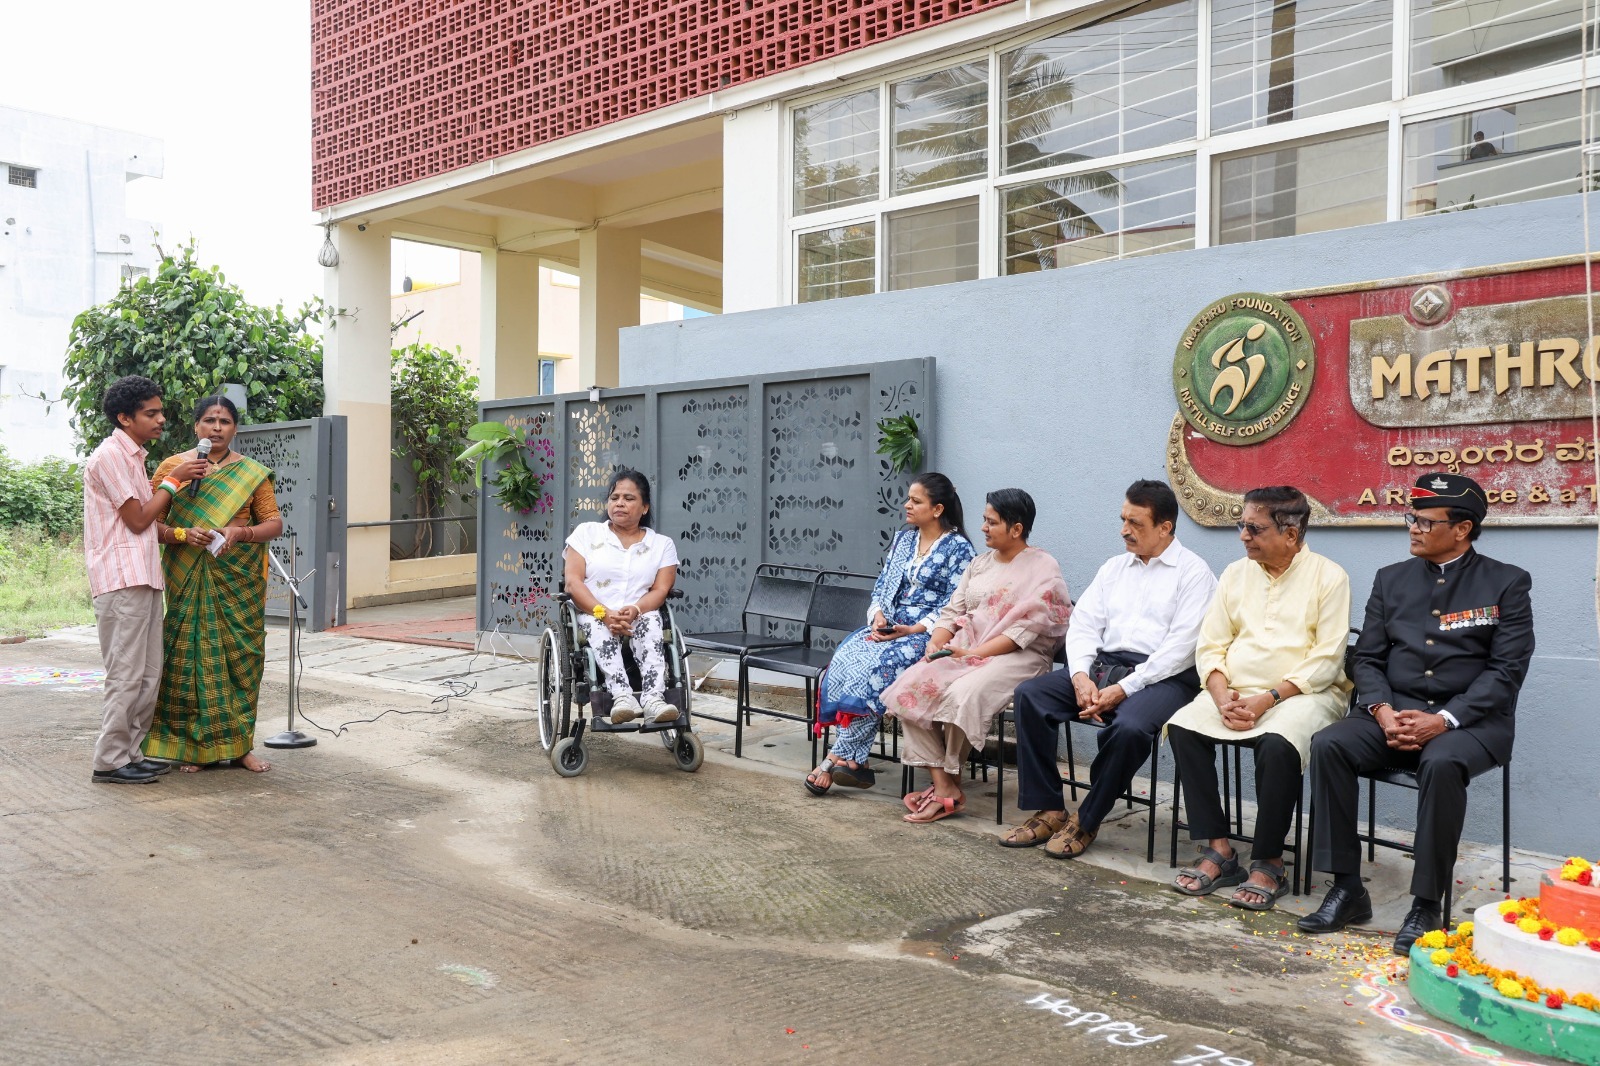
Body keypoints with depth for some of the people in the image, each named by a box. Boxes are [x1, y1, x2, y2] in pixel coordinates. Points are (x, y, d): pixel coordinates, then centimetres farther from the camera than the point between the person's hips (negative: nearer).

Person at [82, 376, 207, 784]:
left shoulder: (132, 456, 19)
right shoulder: (110, 455, -10)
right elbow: (137, 520, -11)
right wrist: (173, 479, -4)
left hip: (143, 577, 9)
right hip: (122, 580, -9)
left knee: (147, 675, 11)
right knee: (126, 676, -5)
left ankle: (131, 753, 19)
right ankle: (110, 761, 3)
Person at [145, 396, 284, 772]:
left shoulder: (252, 473, 6)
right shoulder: (173, 466, 4)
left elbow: (274, 523, 2)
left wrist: (240, 533, -16)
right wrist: (182, 534, -17)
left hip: (239, 578, 1)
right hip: (188, 580, -1)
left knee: (240, 656, 2)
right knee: (190, 655, -2)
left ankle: (238, 744, 12)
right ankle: (189, 745, 9)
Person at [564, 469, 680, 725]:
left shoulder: (662, 544, 14)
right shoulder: (586, 533, 12)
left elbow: (660, 590, 1)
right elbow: (573, 582, -1)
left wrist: (634, 611, -22)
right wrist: (605, 614, -18)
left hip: (641, 616, 1)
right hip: (593, 615, 0)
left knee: (650, 622, -34)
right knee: (599, 627, -36)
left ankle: (654, 698, -53)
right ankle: (622, 696, -56)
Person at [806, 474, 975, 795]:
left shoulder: (958, 548, -4)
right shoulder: (903, 539, 16)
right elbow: (883, 585, 15)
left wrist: (913, 630, -20)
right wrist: (878, 616, -5)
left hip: (927, 633, -6)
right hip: (889, 625, 6)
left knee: (874, 666, -32)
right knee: (845, 658, -24)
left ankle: (838, 757, -23)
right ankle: (855, 761, -24)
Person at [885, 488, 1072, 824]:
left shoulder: (1043, 568, -3)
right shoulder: (981, 563, 20)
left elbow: (1026, 629, -13)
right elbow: (953, 610, 17)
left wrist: (974, 653, -18)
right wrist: (937, 643, -4)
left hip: (1016, 656, -6)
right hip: (964, 649, 7)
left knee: (961, 695, -34)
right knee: (909, 687, -20)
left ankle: (949, 782, -10)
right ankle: (943, 787, -22)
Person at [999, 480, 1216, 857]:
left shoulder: (1193, 572, -2)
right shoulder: (1115, 567, 18)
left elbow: (1181, 647, -12)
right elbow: (1083, 624, 11)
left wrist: (1124, 689, -19)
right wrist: (1081, 676, -9)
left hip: (1162, 676, -6)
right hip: (1103, 665, 6)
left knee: (1129, 726, -36)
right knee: (1029, 694, -14)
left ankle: (1087, 821, -13)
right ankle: (1048, 809, -9)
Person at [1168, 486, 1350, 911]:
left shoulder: (1328, 576, -3)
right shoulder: (1236, 573, 12)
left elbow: (1326, 660, -10)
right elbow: (1210, 646, 8)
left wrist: (1266, 700, -19)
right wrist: (1222, 696, -11)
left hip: (1303, 693, -5)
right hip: (1236, 690, 5)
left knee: (1277, 746, -35)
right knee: (1182, 727, -21)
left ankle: (1268, 864, -17)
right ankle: (1218, 849, -14)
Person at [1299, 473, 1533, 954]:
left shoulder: (1507, 583, 2)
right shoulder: (1391, 579, 13)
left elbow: (1506, 670, -6)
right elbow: (1367, 659, 10)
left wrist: (1444, 720, -19)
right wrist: (1382, 710, -11)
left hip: (1470, 719, -4)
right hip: (1394, 712, 4)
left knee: (1441, 764, -37)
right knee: (1329, 745, -24)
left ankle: (1427, 904, -23)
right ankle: (1347, 888, -17)